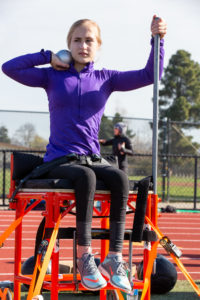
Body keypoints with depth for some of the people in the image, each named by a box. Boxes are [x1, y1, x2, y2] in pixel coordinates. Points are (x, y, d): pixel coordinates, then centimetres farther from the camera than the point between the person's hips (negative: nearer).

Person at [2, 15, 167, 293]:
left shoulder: (105, 78, 11)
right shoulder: (52, 76, 6)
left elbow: (149, 75, 4)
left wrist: (157, 39, -9)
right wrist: (48, 57, -1)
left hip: (93, 161, 3)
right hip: (59, 161, -2)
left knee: (120, 178, -31)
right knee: (86, 177, -37)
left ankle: (115, 257, -33)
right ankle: (85, 256, -32)